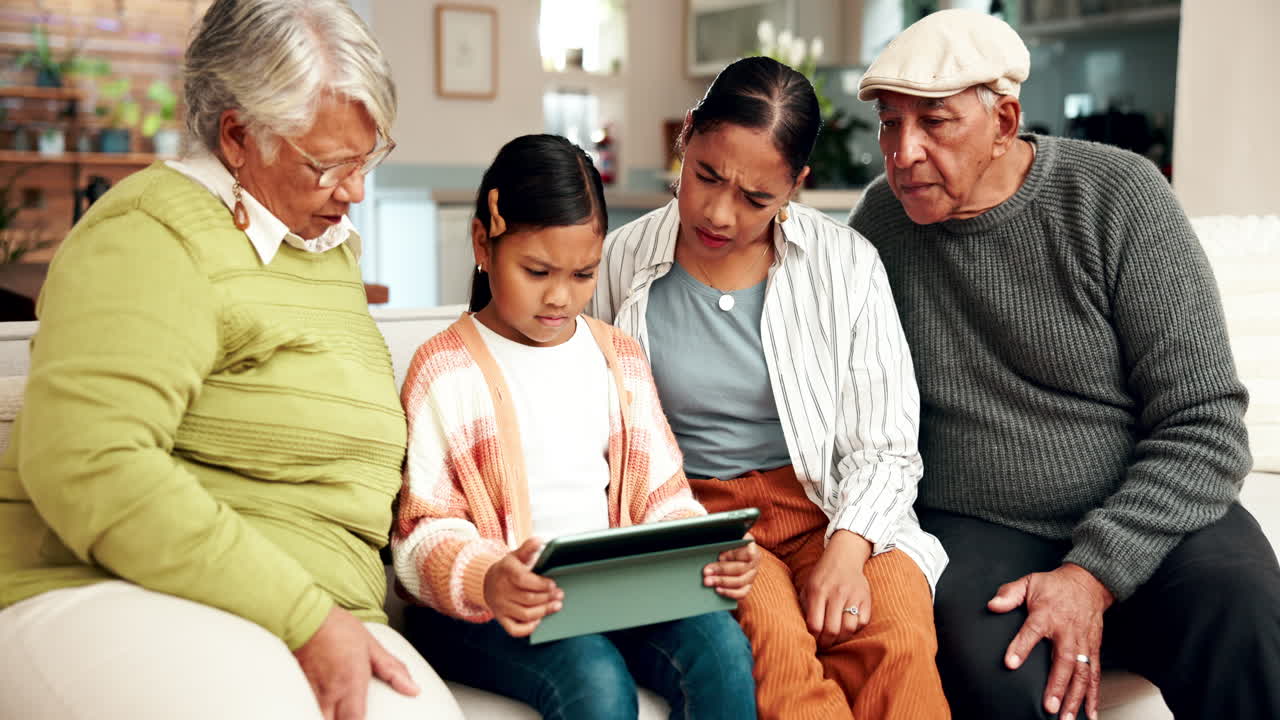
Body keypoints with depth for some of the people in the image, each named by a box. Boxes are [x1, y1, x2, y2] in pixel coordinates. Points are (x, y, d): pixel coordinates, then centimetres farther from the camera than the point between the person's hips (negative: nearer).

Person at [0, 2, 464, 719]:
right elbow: (87, 466, -21)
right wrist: (302, 618, -21)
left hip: (313, 616, 6)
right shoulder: (153, 233, -7)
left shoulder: (335, 242, 20)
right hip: (110, 594, -6)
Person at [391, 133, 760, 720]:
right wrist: (485, 580, -30)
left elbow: (660, 492, 14)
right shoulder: (447, 368, -2)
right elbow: (425, 529, -8)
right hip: (489, 607, -4)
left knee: (720, 647, -23)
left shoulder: (619, 357, 14)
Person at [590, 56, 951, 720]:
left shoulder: (847, 263, 3)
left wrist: (847, 549, -15)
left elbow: (882, 446, 3)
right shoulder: (618, 264, 2)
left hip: (834, 510, 1)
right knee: (771, 637, -33)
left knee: (896, 635, -31)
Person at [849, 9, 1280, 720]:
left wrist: (1095, 574, -20)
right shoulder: (881, 221, 3)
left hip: (1150, 516, 0)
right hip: (975, 530, 1)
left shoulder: (1120, 195, -5)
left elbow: (1206, 428, -8)